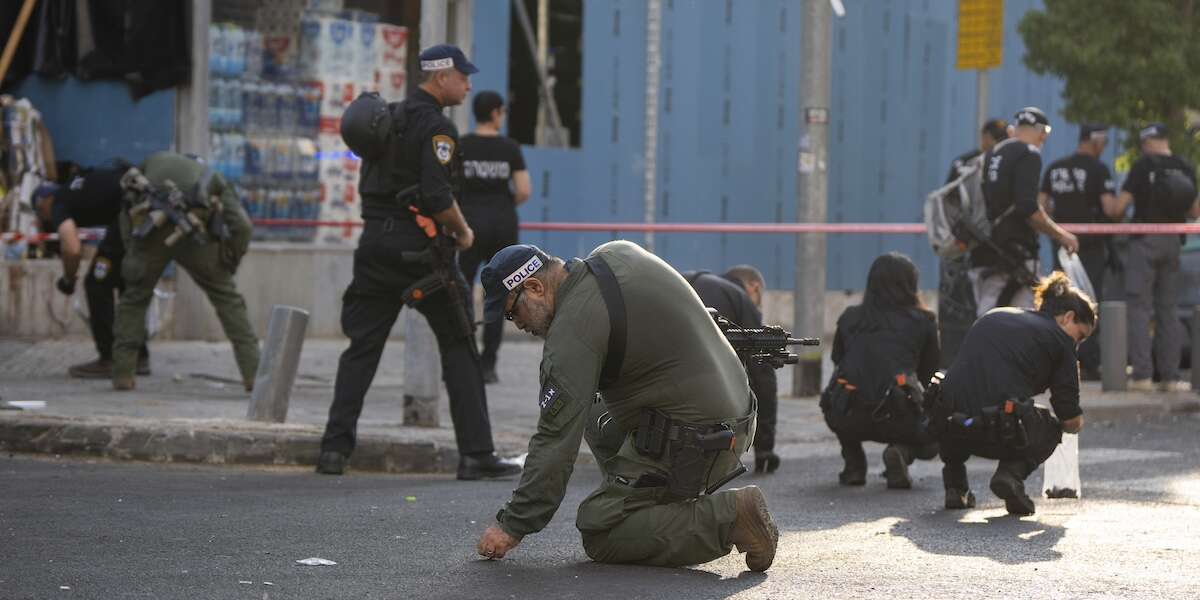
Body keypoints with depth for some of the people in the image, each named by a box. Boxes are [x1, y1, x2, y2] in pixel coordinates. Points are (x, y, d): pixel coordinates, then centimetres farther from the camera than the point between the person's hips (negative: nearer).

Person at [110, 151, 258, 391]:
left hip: (150, 226, 1)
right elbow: (241, 225, 14)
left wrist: (132, 254, 27)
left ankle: (122, 372, 15)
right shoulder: (215, 182, 32)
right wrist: (227, 267, 23)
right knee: (228, 299, 14)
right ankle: (254, 373, 7)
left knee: (134, 298, 23)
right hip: (192, 233, -1)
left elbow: (127, 213, 24)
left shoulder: (152, 163, 38)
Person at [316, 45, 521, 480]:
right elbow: (437, 195, -20)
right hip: (418, 247, -7)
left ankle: (334, 448, 1)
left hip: (375, 242, 7)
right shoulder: (435, 126, -11)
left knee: (362, 346, 8)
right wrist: (462, 231, -5)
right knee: (458, 346, 2)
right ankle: (476, 453, 1)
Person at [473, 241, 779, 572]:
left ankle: (727, 518, -13)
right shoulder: (618, 252, 6)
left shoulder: (573, 327, -19)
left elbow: (557, 439, -19)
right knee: (596, 417, 27)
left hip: (690, 442, -10)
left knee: (598, 534, -4)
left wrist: (512, 526, -14)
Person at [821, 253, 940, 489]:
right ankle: (902, 452, -3)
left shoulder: (849, 318, 17)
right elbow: (927, 373, 21)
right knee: (934, 436, 29)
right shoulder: (922, 321, 11)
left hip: (845, 418, 3)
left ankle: (854, 465, 19)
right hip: (895, 417, -2)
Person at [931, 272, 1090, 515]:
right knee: (1050, 431, 29)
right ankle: (1012, 473, 1)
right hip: (1001, 433, -4)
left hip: (947, 428, 4)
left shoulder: (991, 317, 24)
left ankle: (955, 486, 25)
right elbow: (1072, 422, 9)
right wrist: (1075, 421, 34)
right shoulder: (1059, 339, 9)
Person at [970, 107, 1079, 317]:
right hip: (1014, 253, -8)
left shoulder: (989, 155, 18)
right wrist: (1060, 234, -8)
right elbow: (1027, 207, -18)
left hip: (981, 253, 8)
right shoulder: (1029, 153, -6)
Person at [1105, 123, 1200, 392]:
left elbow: (1119, 207, -12)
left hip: (1145, 240, -4)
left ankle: (1142, 374, -10)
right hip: (1172, 242, 5)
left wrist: (1109, 211, 10)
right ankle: (1170, 376, 7)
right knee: (1167, 310, 10)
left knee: (1139, 308, -3)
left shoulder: (1143, 166, -9)